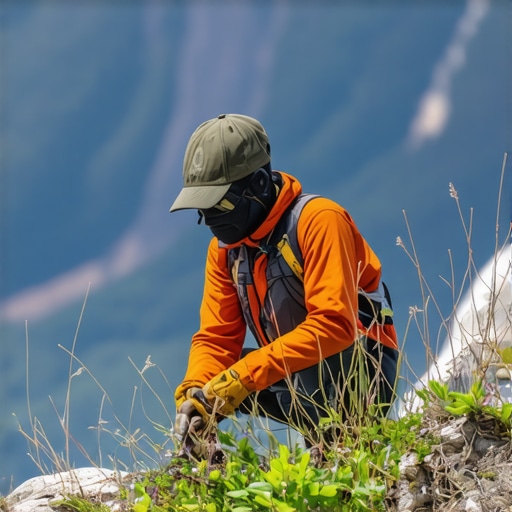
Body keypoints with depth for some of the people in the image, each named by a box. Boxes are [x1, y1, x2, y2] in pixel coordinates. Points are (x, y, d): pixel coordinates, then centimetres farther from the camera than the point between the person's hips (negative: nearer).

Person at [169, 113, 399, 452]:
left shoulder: (318, 220, -19)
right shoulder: (225, 247, 5)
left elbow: (333, 326, -30)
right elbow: (216, 338, 3)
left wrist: (244, 376, -34)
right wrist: (194, 393, -21)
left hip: (360, 373, -8)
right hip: (298, 378, 8)